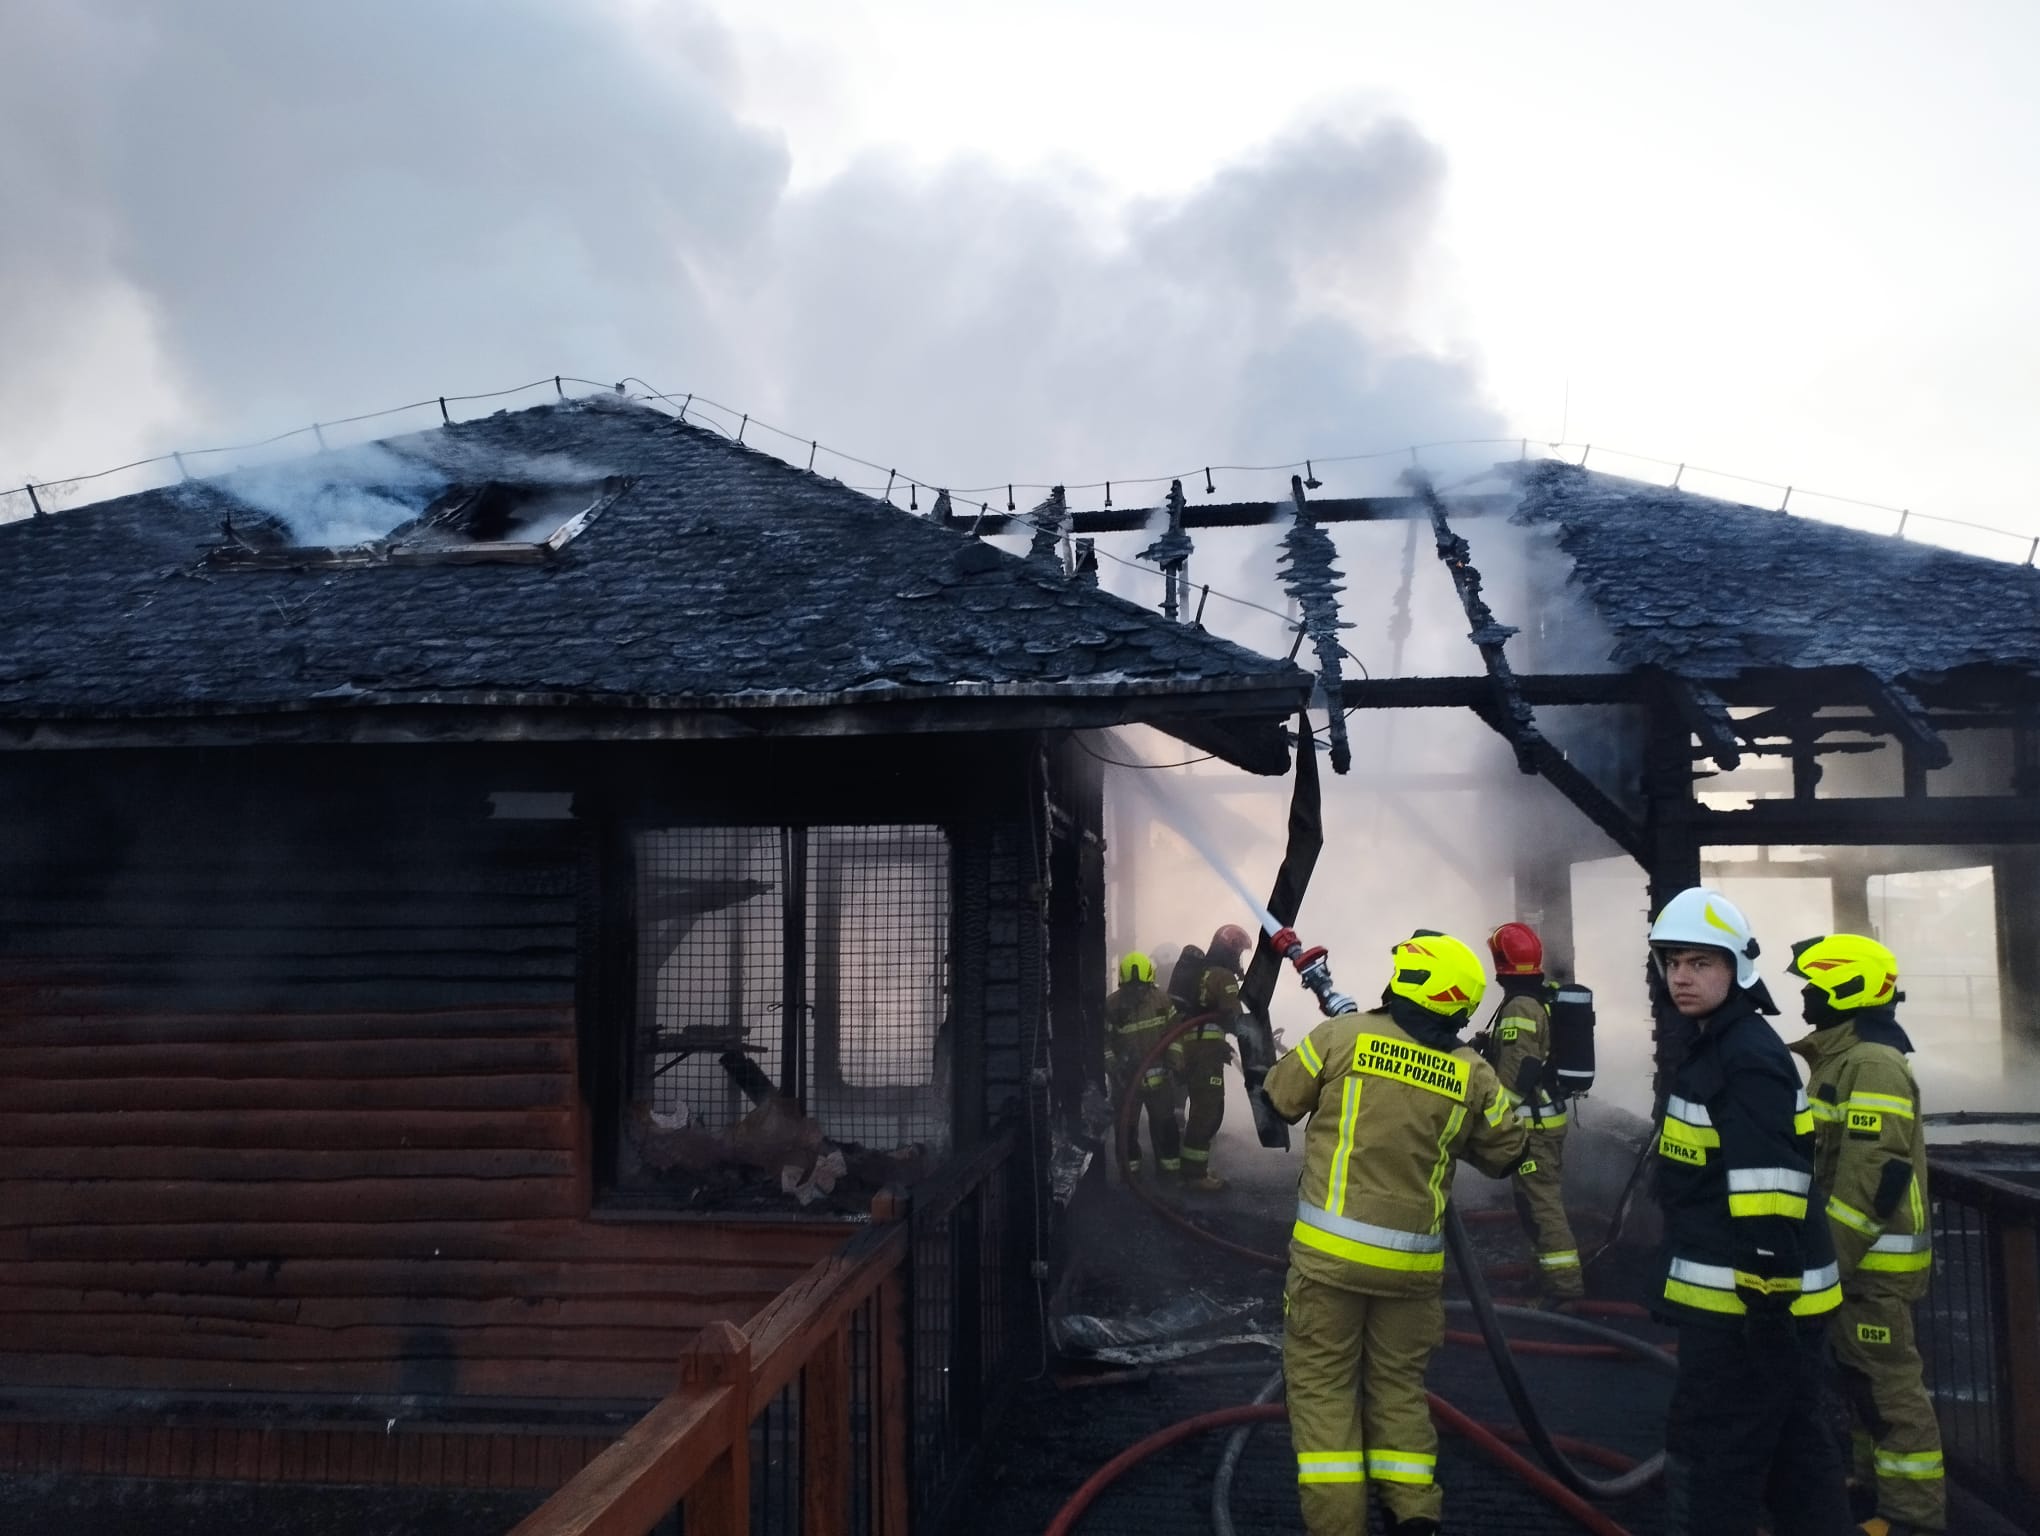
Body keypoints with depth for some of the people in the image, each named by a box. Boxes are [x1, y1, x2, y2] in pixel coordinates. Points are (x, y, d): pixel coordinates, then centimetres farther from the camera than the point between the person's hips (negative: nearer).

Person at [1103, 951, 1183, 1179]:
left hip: (1157, 1073, 2)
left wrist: (1176, 1060, 1)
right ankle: (1130, 1167, 18)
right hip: (1125, 1076, -2)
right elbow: (1104, 1041, -9)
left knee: (1164, 1121, 9)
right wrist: (1114, 1066, -16)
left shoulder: (1161, 999, -3)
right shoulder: (1112, 1005, -12)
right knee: (1127, 1123, 5)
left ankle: (1170, 1165, 20)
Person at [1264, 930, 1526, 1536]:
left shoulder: (1341, 1035, -10)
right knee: (1399, 1381, 19)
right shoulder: (1473, 1073, -2)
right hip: (1413, 1259, 3)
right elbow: (1503, 1155, 11)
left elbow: (1283, 1100, 2)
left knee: (1322, 1382, 8)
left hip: (1331, 1248, -3)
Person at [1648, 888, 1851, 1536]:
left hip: (1743, 1301, -11)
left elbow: (1770, 1190, -25)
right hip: (1751, 1293, 11)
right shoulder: (1718, 1047, 14)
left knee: (1709, 1460, -5)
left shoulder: (1747, 1058, -19)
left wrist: (1767, 1299, -24)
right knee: (1794, 1451, 18)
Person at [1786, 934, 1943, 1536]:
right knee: (1861, 1381, 19)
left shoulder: (1873, 1064, -20)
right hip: (1855, 1253, 10)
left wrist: (1828, 1260, -23)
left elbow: (1875, 1177, -25)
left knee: (1889, 1387, -3)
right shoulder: (1842, 1058, 13)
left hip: (1872, 1260, -10)